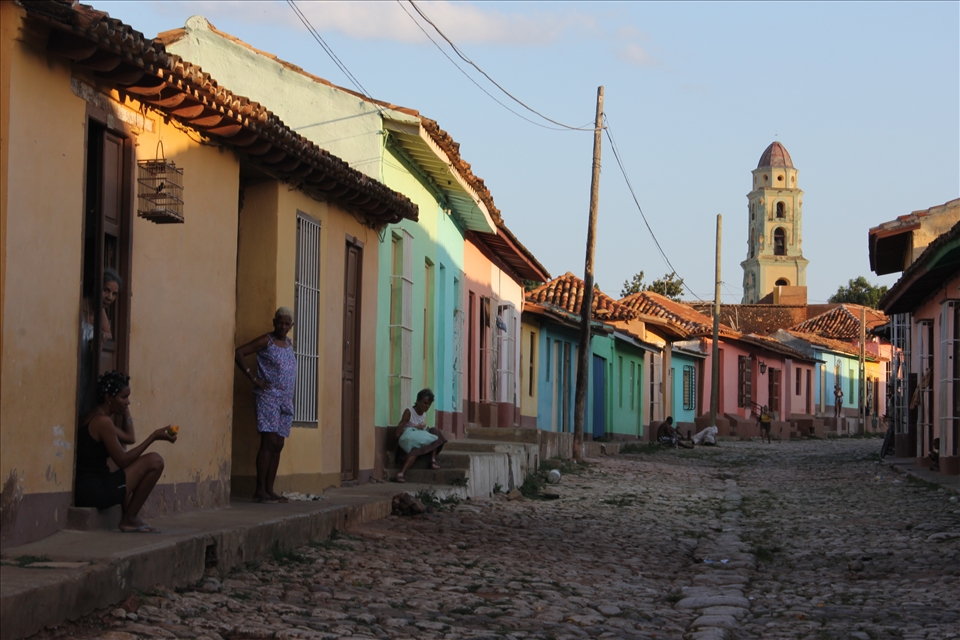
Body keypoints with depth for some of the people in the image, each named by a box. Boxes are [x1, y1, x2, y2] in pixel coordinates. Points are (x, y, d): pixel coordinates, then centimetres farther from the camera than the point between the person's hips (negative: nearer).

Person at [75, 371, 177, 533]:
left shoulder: (95, 418, 16)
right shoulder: (102, 421, -15)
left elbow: (130, 438, 23)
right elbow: (123, 461, -14)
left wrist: (125, 409, 20)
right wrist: (153, 437, -13)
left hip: (82, 491, 11)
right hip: (96, 490, -11)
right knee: (154, 461, -10)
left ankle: (131, 519, 19)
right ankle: (129, 518, 0)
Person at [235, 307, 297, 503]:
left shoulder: (289, 344, 16)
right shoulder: (266, 341, -5)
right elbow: (238, 353, -11)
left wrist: (291, 397, 14)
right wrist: (253, 377, -13)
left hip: (285, 401, 7)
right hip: (268, 397, -7)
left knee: (278, 446, 6)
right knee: (269, 442, -13)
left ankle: (269, 489, 9)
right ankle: (260, 490, -13)